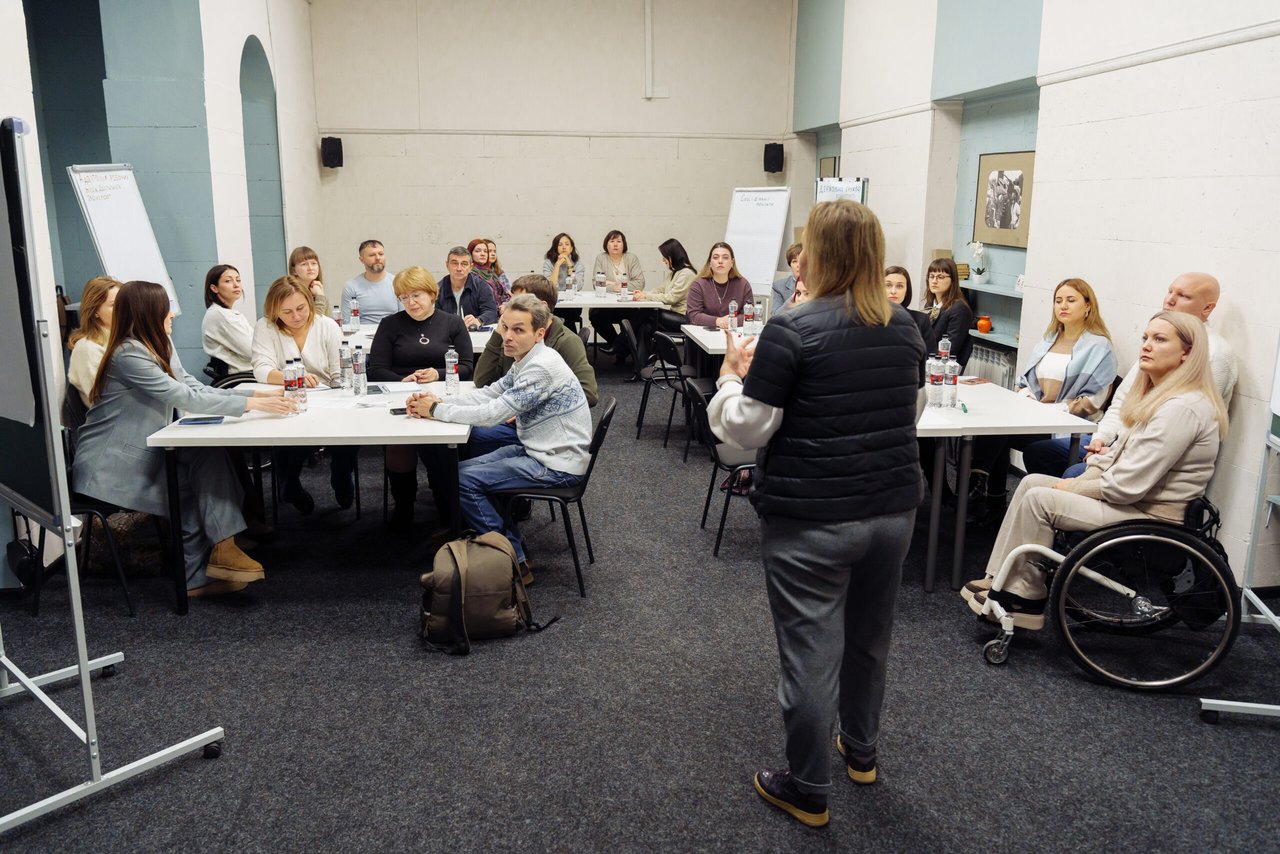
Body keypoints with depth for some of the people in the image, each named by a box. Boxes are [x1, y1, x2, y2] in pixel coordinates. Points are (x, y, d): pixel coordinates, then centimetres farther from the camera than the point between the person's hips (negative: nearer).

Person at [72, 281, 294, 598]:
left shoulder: (160, 344, 5)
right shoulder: (129, 354, -22)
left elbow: (195, 388, 1)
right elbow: (187, 398, -27)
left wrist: (254, 394, -10)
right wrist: (252, 404, -29)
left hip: (142, 451, 7)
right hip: (110, 465, -7)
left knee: (208, 453, -13)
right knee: (193, 485, -13)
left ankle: (221, 548, -15)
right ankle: (196, 574, 0)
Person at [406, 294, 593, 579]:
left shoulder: (543, 367, -24)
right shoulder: (525, 361, 7)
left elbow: (492, 414, -25)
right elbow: (488, 394, 8)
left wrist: (437, 411, -14)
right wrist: (437, 402, -6)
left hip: (558, 465, -10)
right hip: (536, 451, 10)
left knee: (464, 480, -11)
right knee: (463, 469, 13)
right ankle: (516, 546, 18)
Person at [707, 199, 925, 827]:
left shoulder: (791, 330, -16)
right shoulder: (904, 329, 4)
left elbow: (746, 429, -13)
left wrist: (732, 376, 4)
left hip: (809, 521, -6)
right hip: (893, 510, 7)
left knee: (810, 655, 7)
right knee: (870, 638, 24)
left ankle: (808, 793, 22)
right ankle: (861, 752, 44)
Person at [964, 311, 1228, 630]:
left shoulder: (1183, 409, -22)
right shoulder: (1160, 394, 11)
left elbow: (1126, 486, -25)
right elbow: (1119, 455, 16)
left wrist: (1071, 487, -10)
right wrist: (1078, 481, 0)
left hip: (1151, 518, -10)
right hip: (1131, 497, 10)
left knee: (1038, 499, -15)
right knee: (1031, 482, 0)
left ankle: (1026, 595, 0)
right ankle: (1002, 580, -1)